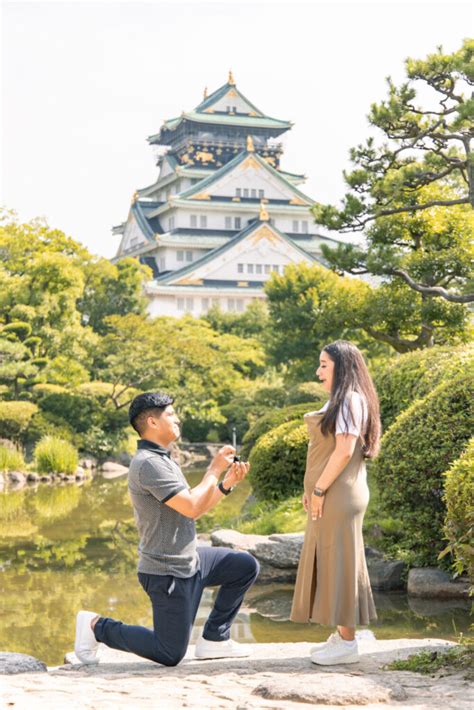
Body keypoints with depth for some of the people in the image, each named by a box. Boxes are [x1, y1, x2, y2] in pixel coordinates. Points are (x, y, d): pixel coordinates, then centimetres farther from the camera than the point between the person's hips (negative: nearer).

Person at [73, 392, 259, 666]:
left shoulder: (163, 460, 12)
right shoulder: (148, 463, -22)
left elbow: (196, 507, 14)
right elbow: (191, 508, -26)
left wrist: (227, 484, 1)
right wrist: (215, 469, -16)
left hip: (189, 560, 10)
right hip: (167, 572, -10)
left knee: (247, 567, 10)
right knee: (170, 655, -2)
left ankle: (214, 639, 14)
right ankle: (97, 626, 11)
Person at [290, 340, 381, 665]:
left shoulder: (350, 400, -15)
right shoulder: (340, 401, 16)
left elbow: (344, 450, -22)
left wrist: (319, 489, -18)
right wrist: (313, 488, 14)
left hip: (338, 495, -10)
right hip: (331, 495, 10)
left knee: (338, 562, -5)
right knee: (330, 562, 14)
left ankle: (347, 642, 1)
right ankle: (343, 635, 21)